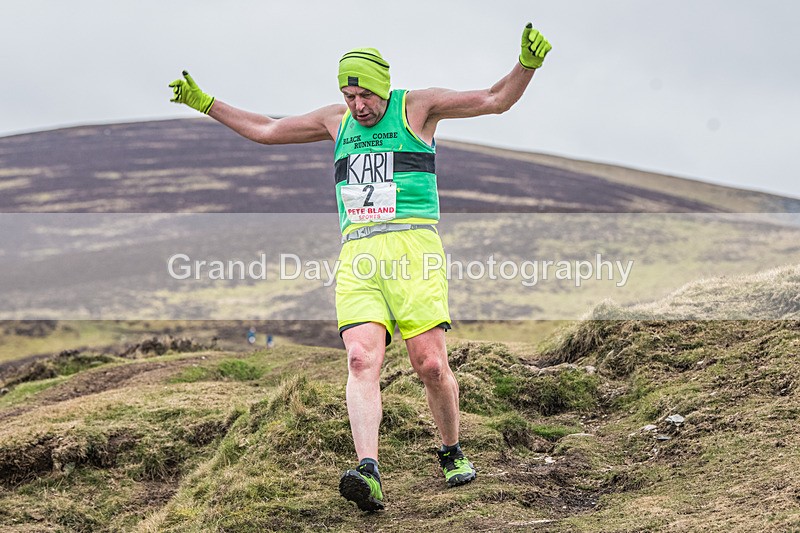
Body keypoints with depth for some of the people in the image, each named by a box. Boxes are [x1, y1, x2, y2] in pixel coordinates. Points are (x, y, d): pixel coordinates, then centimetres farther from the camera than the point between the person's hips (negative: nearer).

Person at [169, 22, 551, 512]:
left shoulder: (417, 107, 7)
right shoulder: (337, 120, 19)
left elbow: (496, 100, 1)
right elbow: (265, 130, 30)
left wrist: (527, 64, -16)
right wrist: (205, 104, 29)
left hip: (413, 248, -3)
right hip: (357, 255, 3)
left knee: (431, 364, -8)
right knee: (362, 361, -16)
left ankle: (452, 453, 18)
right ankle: (368, 472, -28)